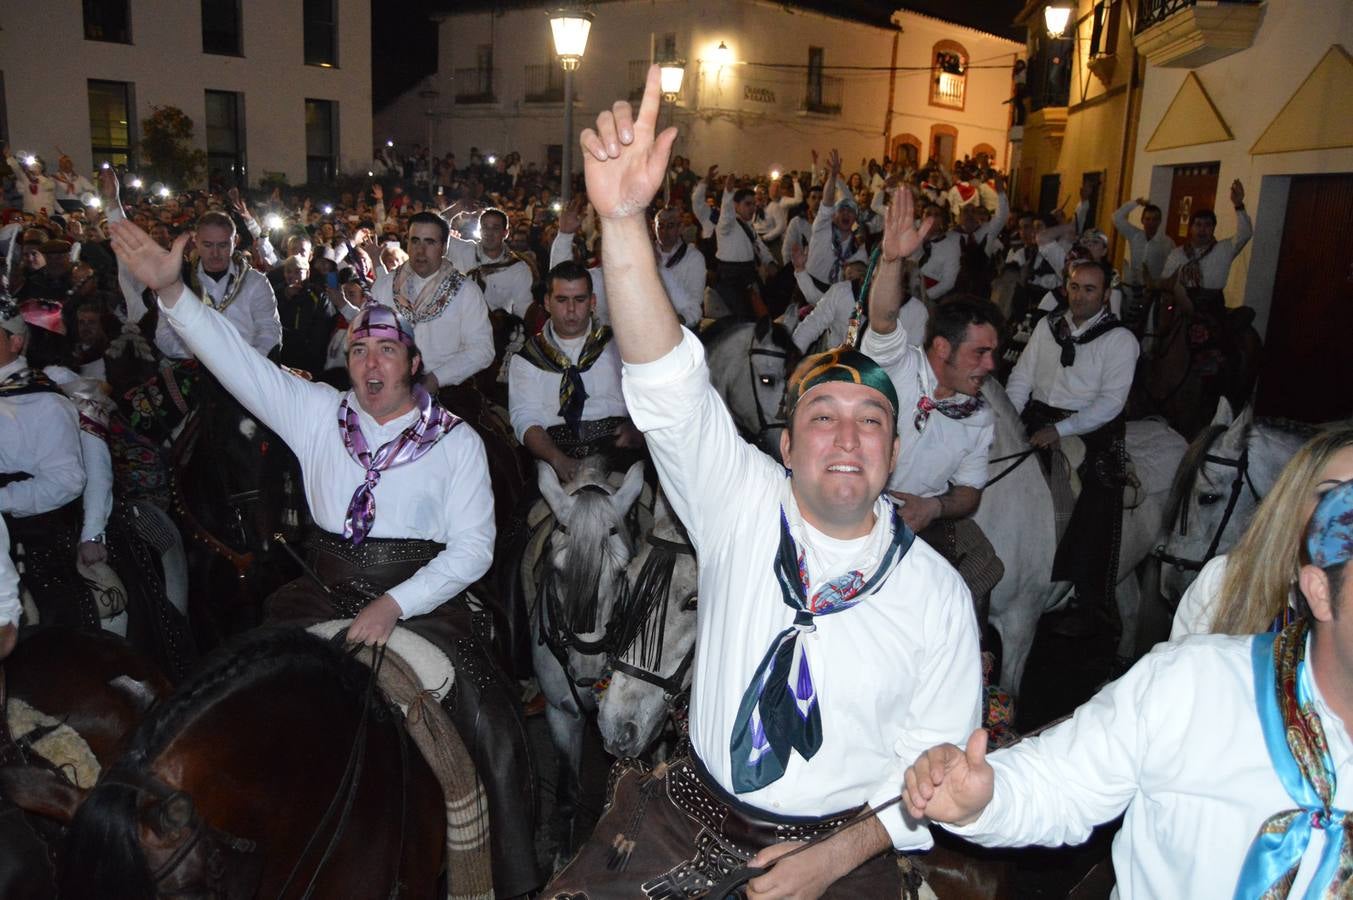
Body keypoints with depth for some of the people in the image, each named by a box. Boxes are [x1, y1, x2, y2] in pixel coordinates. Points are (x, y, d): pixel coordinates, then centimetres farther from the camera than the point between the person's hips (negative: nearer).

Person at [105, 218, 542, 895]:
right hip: (324, 596, 3)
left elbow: (472, 548, -6)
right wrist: (170, 290, -15)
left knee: (491, 725, -17)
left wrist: (395, 604, -18)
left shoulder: (457, 441, -1)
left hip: (421, 601, -3)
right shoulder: (316, 413, 8)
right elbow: (236, 360, 0)